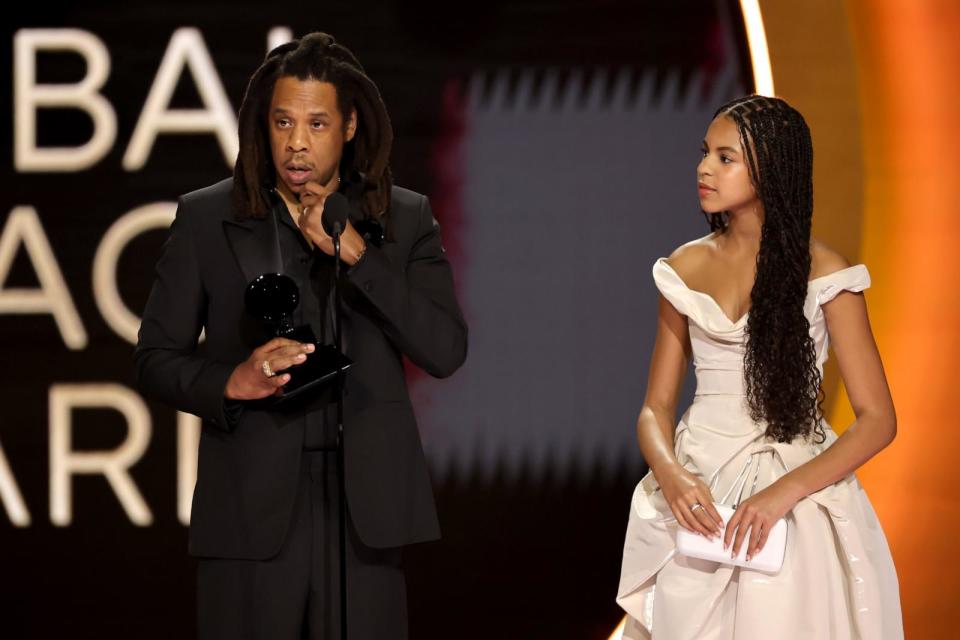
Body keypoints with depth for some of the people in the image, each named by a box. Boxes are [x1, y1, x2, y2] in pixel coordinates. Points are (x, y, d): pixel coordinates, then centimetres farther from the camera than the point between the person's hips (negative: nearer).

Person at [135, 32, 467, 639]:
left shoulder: (405, 220, 9)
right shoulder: (206, 219, 6)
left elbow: (446, 351, -2)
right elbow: (156, 359, 7)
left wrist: (356, 254, -10)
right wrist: (232, 381, -14)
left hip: (365, 502, 1)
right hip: (252, 505, -1)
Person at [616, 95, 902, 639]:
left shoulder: (821, 272, -6)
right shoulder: (686, 268, 6)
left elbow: (878, 420, -9)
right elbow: (656, 407, 8)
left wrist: (785, 492, -21)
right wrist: (670, 473, -15)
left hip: (794, 491, -3)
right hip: (696, 491, 3)